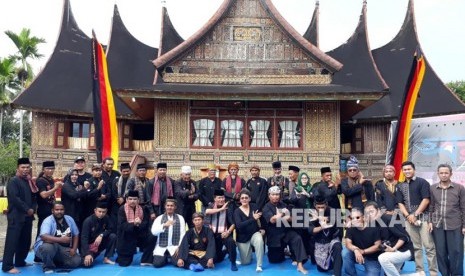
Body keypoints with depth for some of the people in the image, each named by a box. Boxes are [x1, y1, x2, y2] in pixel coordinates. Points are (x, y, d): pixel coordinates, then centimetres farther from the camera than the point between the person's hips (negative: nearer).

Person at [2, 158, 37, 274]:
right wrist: (27, 209, -13)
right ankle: (7, 266, -1)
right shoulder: (13, 181, -6)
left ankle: (20, 261, 24)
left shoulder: (29, 181, 15)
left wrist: (32, 209, -1)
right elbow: (14, 198, -17)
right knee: (12, 241, -6)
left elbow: (33, 197, 16)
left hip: (28, 216, 7)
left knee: (25, 241, 11)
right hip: (16, 216, -7)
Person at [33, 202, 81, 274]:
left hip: (64, 250, 5)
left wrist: (74, 249, -5)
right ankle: (48, 266, -9)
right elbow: (43, 237, -34)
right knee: (49, 247, -39)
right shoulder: (48, 221, -17)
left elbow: (76, 235, 8)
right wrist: (61, 239, -43)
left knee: (77, 261, -14)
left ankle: (55, 262, 11)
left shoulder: (69, 219, 1)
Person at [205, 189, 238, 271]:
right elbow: (207, 211, -22)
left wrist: (228, 232, -26)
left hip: (223, 234, -3)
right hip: (214, 234, 3)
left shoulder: (228, 208, -4)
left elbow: (233, 224, -8)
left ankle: (233, 263, -15)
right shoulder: (211, 206, 3)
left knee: (231, 242, -36)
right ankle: (226, 251, 40)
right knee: (215, 258, 7)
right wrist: (221, 209, -26)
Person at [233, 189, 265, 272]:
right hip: (243, 237, 0)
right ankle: (248, 251, 39)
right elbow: (239, 225, -28)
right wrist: (253, 219, -35)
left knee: (260, 241, -36)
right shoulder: (237, 211, -12)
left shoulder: (254, 206, -6)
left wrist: (262, 229, 0)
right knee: (245, 262, 4)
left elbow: (262, 218, 11)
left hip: (254, 233, 0)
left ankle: (259, 266, -20)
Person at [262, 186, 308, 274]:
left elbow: (291, 218, 6)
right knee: (275, 260, 4)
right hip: (274, 235, -2)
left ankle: (300, 265, -29)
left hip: (286, 231, 2)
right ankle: (282, 250, 38)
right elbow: (272, 220, -21)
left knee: (297, 239, -30)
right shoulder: (266, 207, -6)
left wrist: (288, 218, -17)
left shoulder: (283, 205, 8)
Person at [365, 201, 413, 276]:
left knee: (382, 258, -29)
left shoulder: (389, 219, -21)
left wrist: (393, 249, -27)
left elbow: (404, 237, -21)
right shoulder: (374, 224, 1)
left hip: (405, 250, -8)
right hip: (392, 252, 8)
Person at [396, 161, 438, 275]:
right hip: (409, 219, 4)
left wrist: (415, 215, -12)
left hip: (423, 217, -4)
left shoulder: (422, 182, -1)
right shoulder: (400, 186, 12)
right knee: (415, 247, 9)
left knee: (429, 246, -4)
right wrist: (408, 216, -7)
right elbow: (400, 203, 9)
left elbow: (426, 200, -8)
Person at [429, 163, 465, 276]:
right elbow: (431, 206, 8)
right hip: (437, 225, 2)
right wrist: (430, 221, 2)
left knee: (456, 252, 3)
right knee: (440, 252, 8)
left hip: (455, 225, -2)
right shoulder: (432, 188, 4)